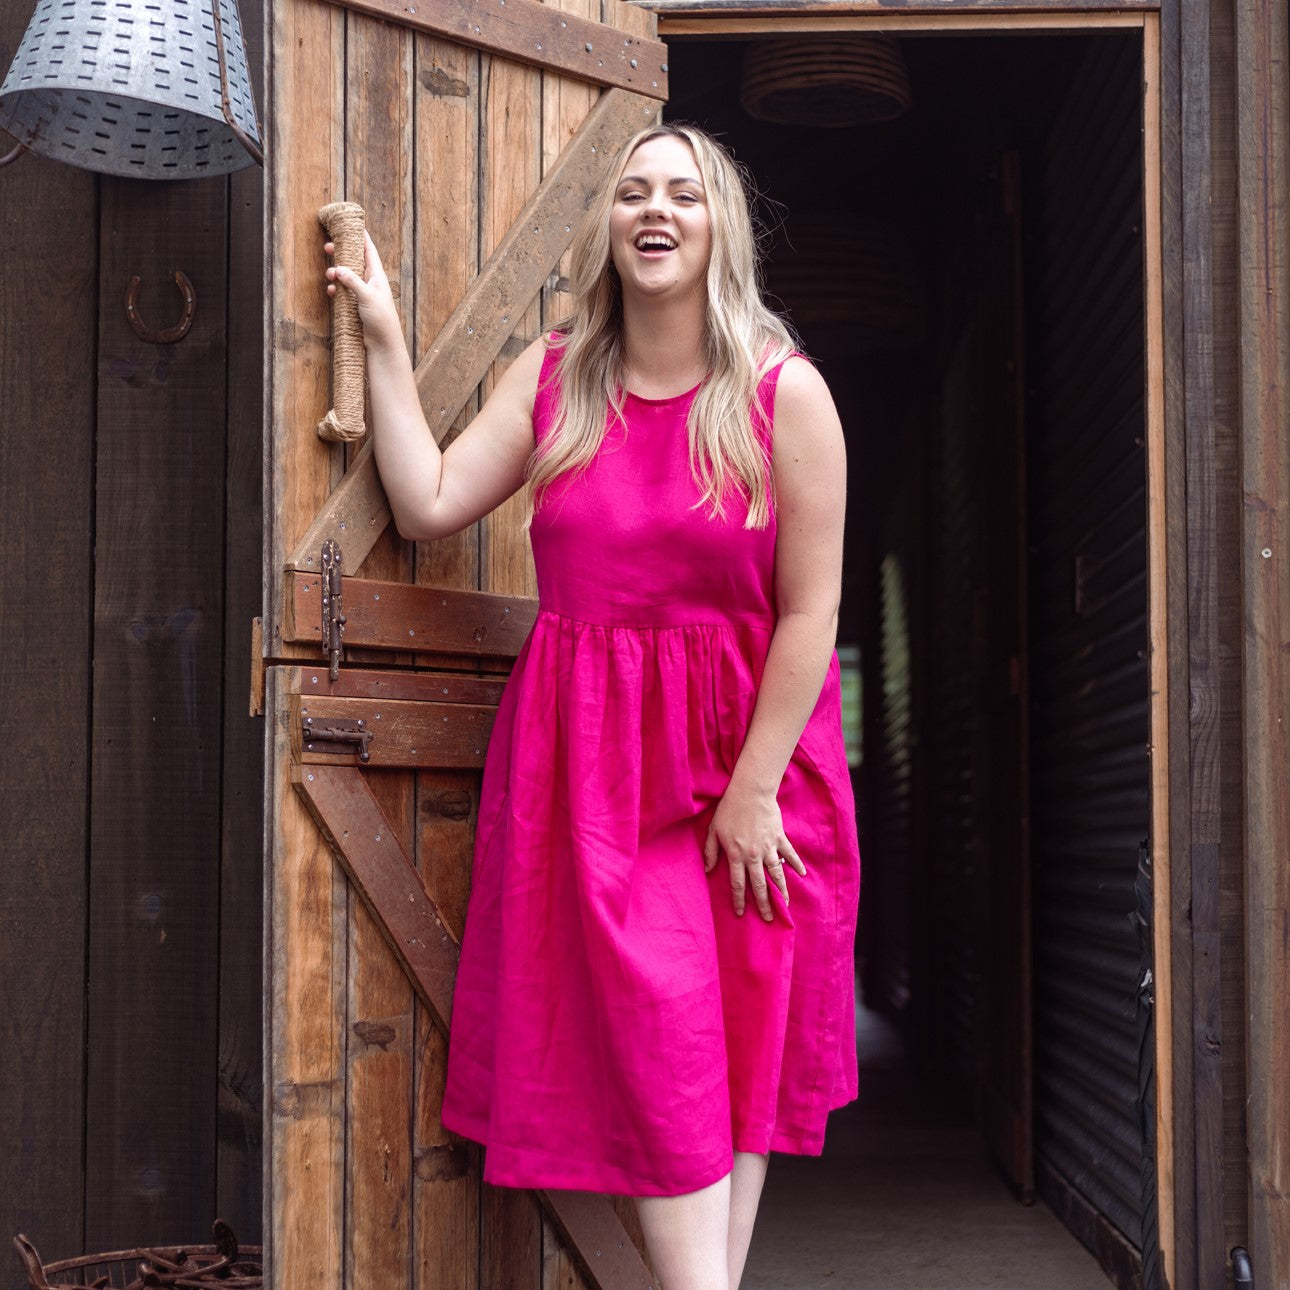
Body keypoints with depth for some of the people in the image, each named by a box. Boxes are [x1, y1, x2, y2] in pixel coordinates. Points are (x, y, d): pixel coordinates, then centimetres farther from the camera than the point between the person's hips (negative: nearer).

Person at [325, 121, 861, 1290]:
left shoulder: (784, 394, -6)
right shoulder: (554, 376, 6)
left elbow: (810, 611, -8)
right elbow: (429, 505, -1)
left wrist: (754, 788, -12)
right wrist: (386, 338, 1)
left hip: (746, 744, -2)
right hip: (592, 755, 2)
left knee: (747, 1030, 7)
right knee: (654, 1029, -3)